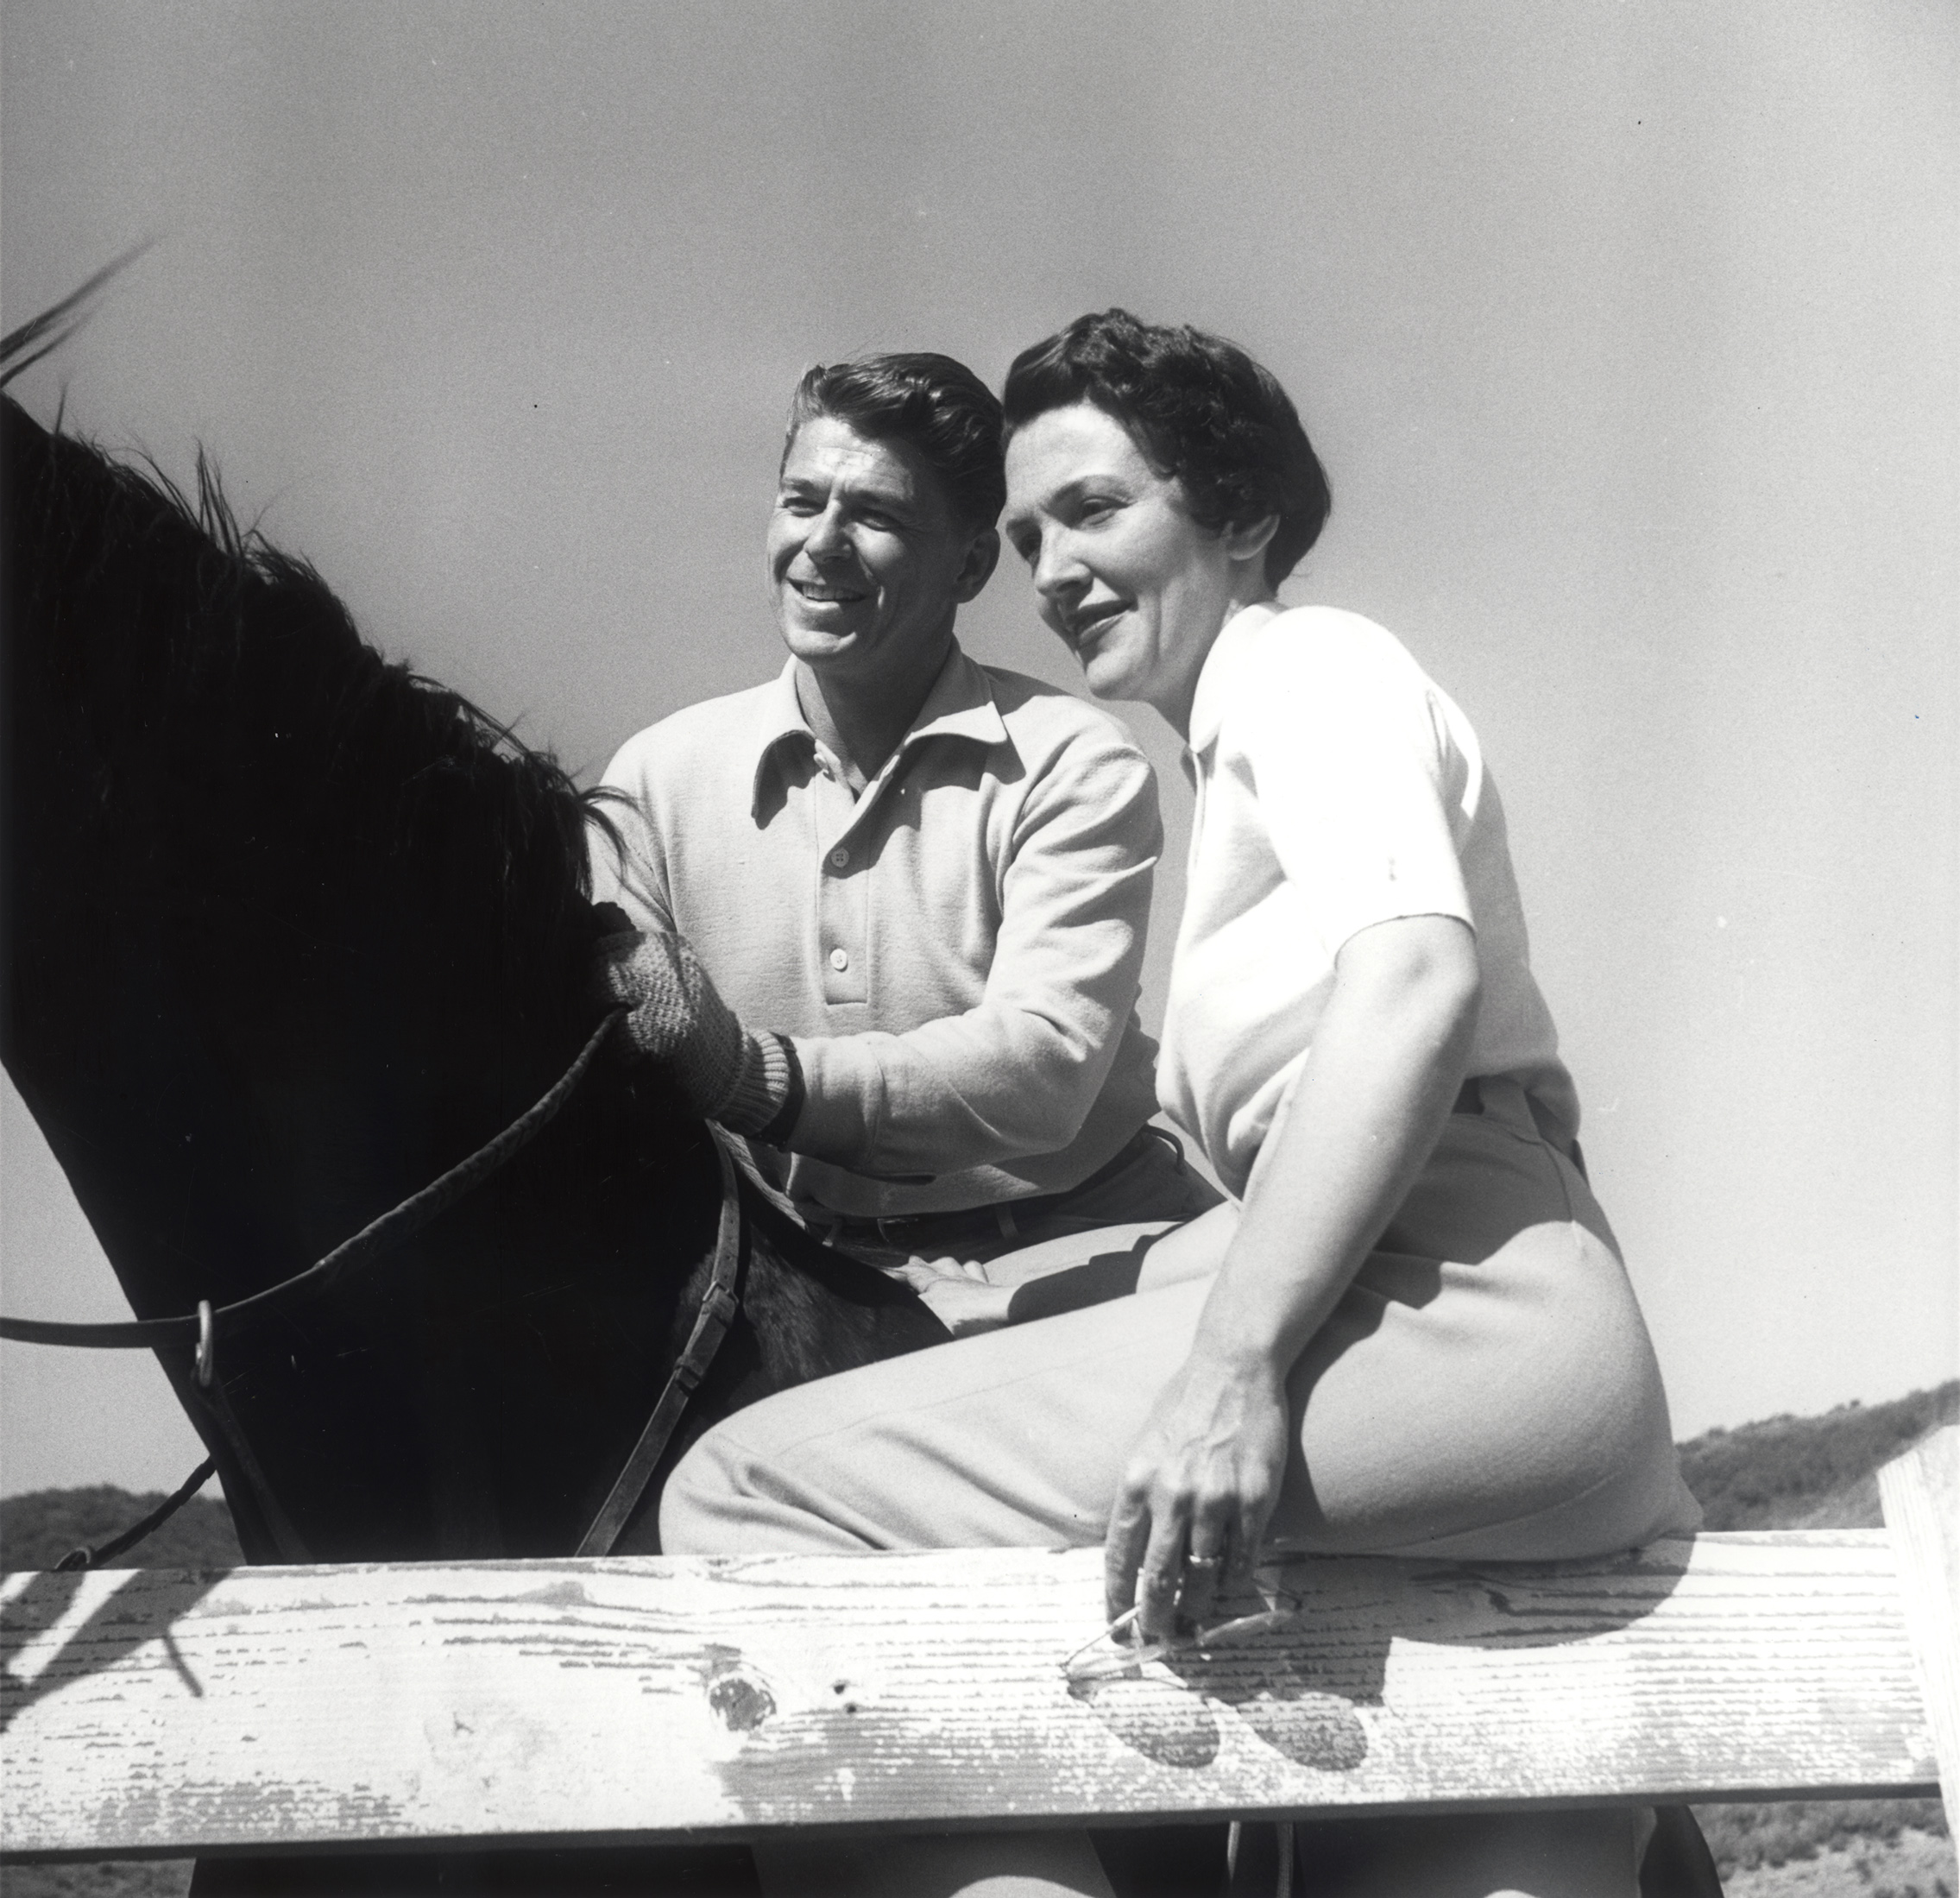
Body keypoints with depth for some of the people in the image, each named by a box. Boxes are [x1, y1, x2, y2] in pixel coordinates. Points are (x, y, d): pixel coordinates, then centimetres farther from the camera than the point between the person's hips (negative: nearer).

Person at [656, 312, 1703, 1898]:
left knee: (744, 1491, -13)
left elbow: (1416, 977, -16)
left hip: (1457, 1310, -10)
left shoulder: (1306, 663, 5)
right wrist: (1050, 1282, 20)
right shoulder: (1237, 769, 33)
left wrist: (1232, 1368, -24)